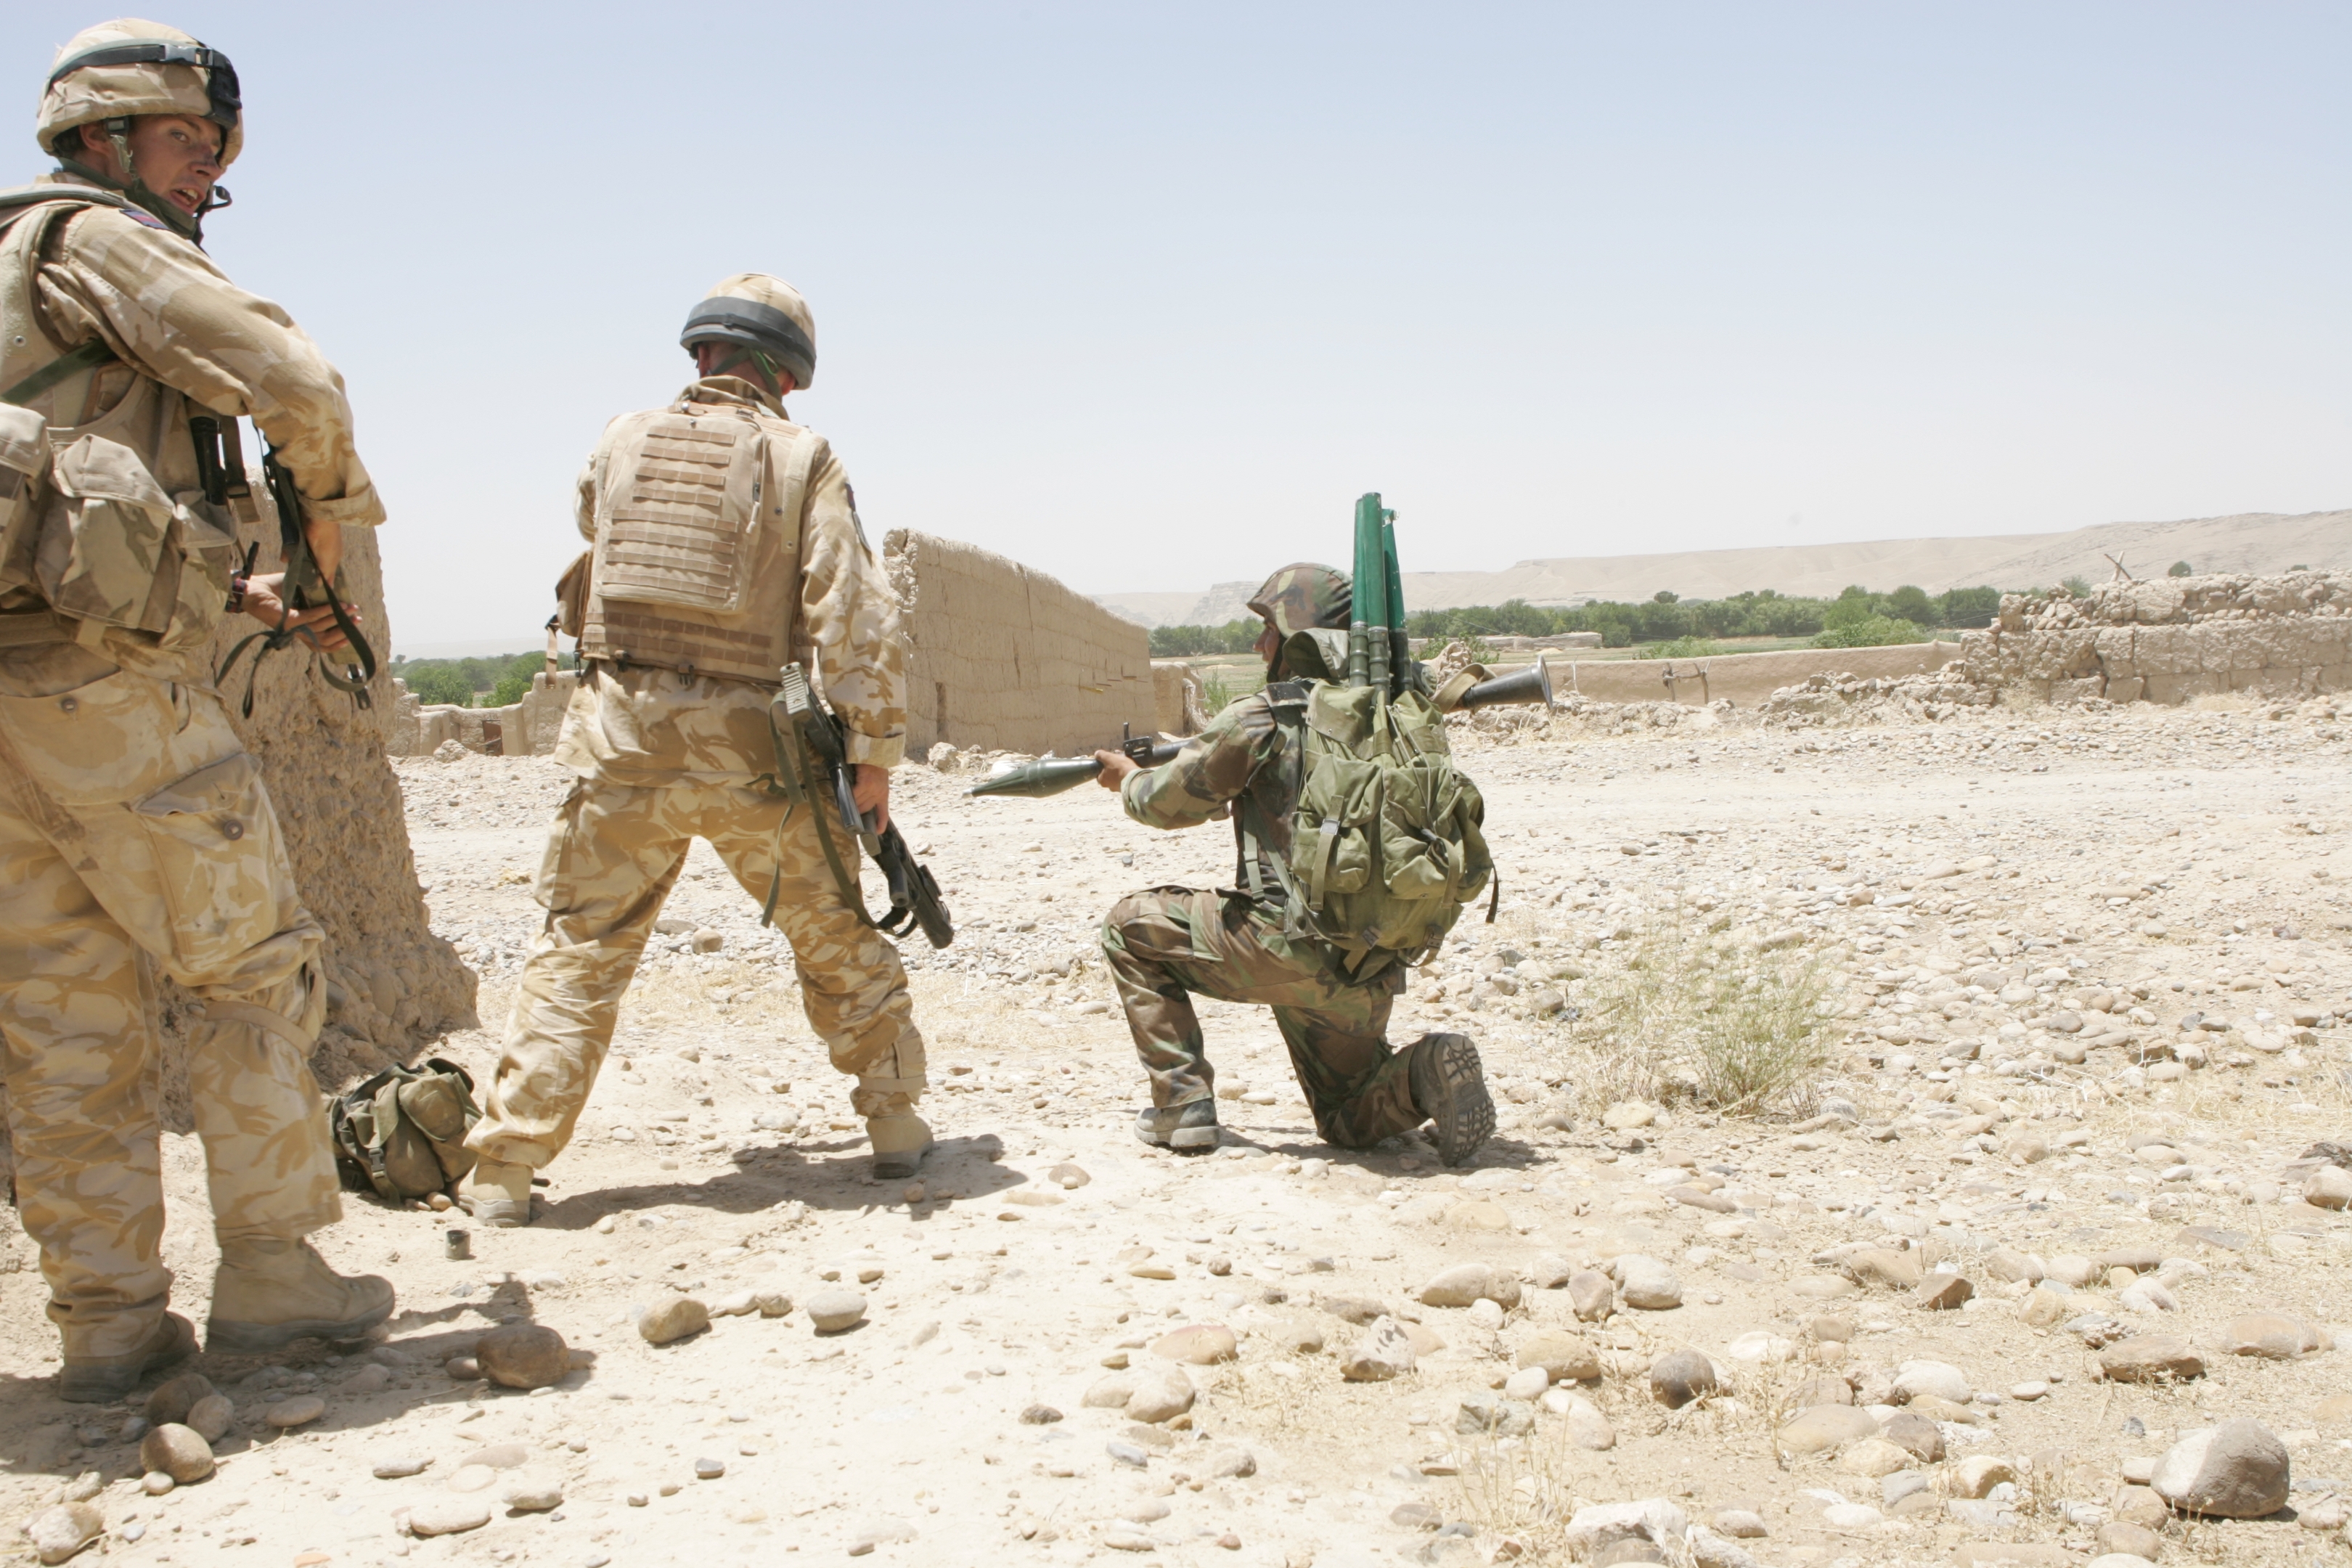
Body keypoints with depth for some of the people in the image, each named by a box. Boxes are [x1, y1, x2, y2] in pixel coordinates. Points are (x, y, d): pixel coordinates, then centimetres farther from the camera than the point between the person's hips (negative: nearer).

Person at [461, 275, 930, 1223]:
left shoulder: (618, 447, 6)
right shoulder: (803, 460, -1)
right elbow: (856, 616, -8)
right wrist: (874, 754, -4)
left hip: (621, 741, 1)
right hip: (748, 753, -1)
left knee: (577, 954, 10)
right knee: (840, 941, 17)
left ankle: (504, 1172, 7)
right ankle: (896, 1125, 23)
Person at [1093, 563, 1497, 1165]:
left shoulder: (1263, 716, -8)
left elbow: (1167, 802, 5)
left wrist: (1127, 778, 26)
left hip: (1289, 950, -7)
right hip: (1370, 975, 7)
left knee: (1130, 926, 14)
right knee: (1349, 1122, 26)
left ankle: (1182, 1104, 9)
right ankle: (1422, 1075, -6)